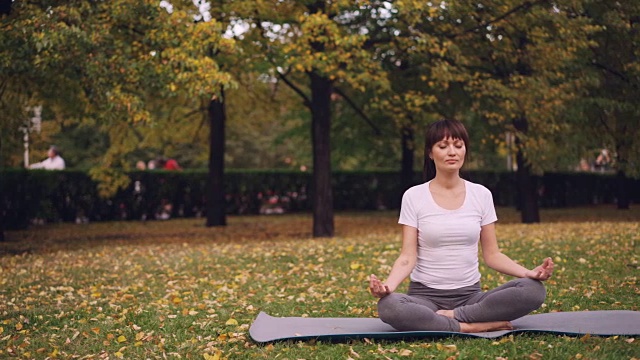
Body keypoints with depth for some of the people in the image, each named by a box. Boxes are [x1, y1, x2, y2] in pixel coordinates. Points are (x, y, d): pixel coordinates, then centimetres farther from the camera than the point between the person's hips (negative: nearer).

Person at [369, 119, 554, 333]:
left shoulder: (481, 195, 6)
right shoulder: (414, 196, -1)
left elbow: (492, 255, 6)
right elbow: (408, 257, -6)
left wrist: (529, 273, -12)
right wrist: (387, 286, -27)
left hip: (470, 296, 2)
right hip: (426, 295, -2)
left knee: (534, 290, -24)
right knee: (388, 306, -37)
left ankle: (453, 316, -20)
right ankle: (476, 327, -27)